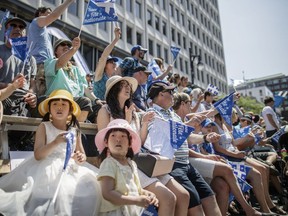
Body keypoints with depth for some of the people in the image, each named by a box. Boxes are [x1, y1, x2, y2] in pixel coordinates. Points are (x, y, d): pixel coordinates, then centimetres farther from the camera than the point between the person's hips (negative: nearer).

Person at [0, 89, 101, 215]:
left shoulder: (74, 130, 9)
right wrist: (56, 142, -26)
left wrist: (80, 158, -11)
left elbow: (81, 153, 13)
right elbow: (38, 155, -10)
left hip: (70, 168, 4)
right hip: (49, 169, -3)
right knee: (59, 191, -31)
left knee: (91, 186, -16)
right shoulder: (44, 127, -1)